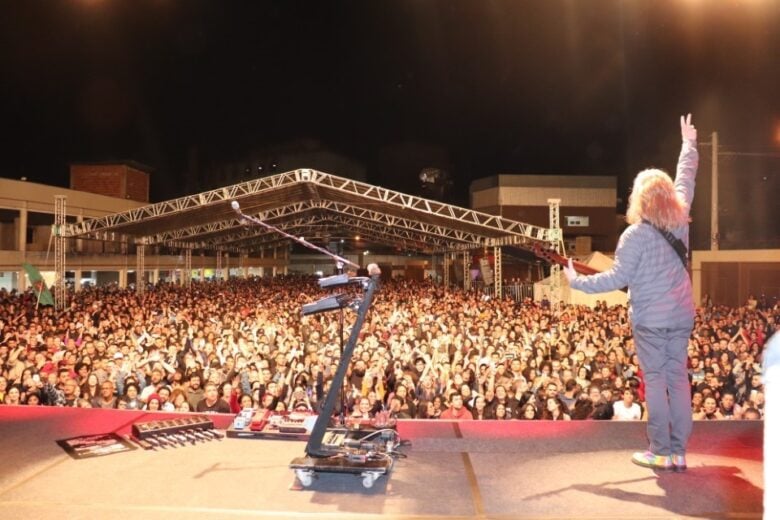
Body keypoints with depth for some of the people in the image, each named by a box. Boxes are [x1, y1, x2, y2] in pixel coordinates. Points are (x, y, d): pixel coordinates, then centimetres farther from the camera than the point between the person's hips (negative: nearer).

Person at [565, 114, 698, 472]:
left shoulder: (636, 233, -14)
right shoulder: (680, 219, 3)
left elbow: (618, 278, -16)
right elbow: (686, 180, 20)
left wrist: (578, 282, -6)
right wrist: (689, 144, 34)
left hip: (650, 319, -6)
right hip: (681, 316, 6)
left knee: (656, 382, 0)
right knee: (678, 379, 9)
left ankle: (661, 452, 5)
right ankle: (679, 452, 14)